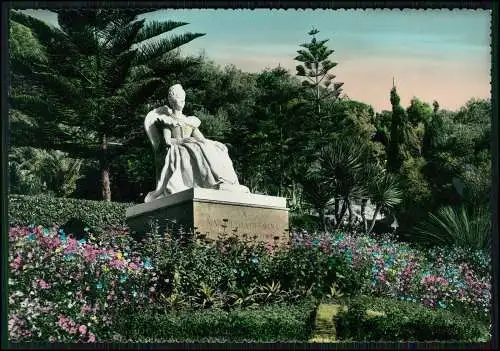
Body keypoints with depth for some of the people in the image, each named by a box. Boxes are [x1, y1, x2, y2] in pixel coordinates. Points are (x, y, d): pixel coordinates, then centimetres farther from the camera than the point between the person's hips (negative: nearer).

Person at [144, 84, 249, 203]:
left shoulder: (190, 120, 30)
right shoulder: (167, 120, 16)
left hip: (194, 148, 5)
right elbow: (167, 141, 1)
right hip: (178, 150, -5)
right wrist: (182, 140, -14)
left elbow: (200, 137, 20)